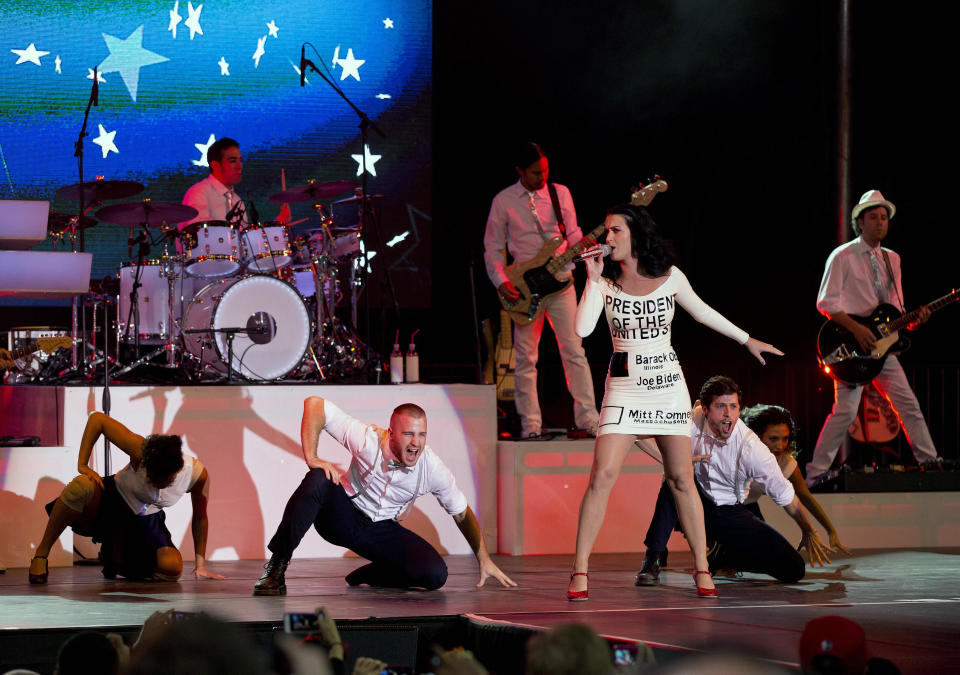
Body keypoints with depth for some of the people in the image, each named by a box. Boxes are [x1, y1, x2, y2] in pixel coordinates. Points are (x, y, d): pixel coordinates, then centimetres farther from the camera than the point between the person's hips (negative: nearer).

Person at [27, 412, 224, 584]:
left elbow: (200, 517, -6)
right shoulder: (140, 450, -31)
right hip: (112, 502, -3)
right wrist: (82, 465, -26)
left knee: (173, 568, -25)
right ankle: (41, 553, -23)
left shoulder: (197, 474, -23)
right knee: (81, 486, -40)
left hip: (146, 521, 3)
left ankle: (113, 557, 8)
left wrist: (200, 565, -2)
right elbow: (97, 419, -23)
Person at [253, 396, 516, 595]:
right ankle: (276, 567, -30)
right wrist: (312, 458, -30)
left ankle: (369, 575, 8)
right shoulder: (367, 440, -25)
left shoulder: (433, 468, -17)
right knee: (318, 480, -37)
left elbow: (462, 514, 0)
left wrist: (484, 561, 2)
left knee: (435, 575, -21)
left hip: (381, 531, 3)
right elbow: (315, 404, -23)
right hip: (342, 516, -3)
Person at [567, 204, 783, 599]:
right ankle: (580, 571, -10)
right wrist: (593, 279, -16)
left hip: (669, 384, 1)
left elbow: (702, 312, 17)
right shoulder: (606, 284, -2)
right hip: (625, 386, -1)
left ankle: (701, 568, 13)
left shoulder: (670, 278, 0)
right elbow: (582, 329, -17)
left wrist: (747, 340, 24)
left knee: (681, 478, 2)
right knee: (603, 475, -13)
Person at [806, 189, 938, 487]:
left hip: (880, 345, 6)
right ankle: (816, 473, -7)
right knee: (845, 410, -14)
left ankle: (930, 462, 13)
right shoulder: (843, 257, -4)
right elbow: (825, 303, -10)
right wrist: (857, 328, -19)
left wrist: (915, 319, -3)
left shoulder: (892, 259, 16)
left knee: (908, 404, 4)